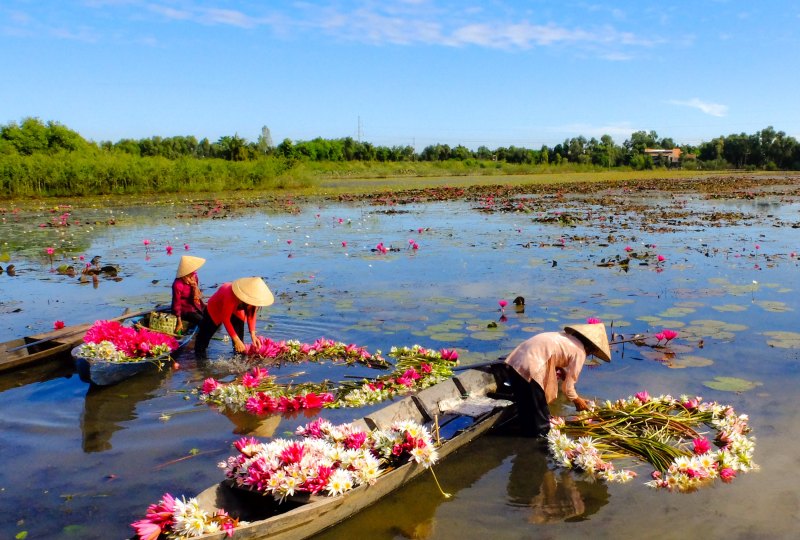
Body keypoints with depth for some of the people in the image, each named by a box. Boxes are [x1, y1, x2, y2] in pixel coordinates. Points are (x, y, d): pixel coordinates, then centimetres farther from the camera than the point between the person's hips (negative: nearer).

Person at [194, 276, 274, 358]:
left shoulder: (252, 298, -28)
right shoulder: (230, 297, -46)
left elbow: (251, 315, -13)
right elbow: (226, 319, -37)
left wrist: (253, 334, -25)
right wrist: (236, 340, -37)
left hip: (235, 309, 5)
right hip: (215, 309, -4)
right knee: (208, 330, 2)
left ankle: (239, 351, 4)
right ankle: (199, 350, 23)